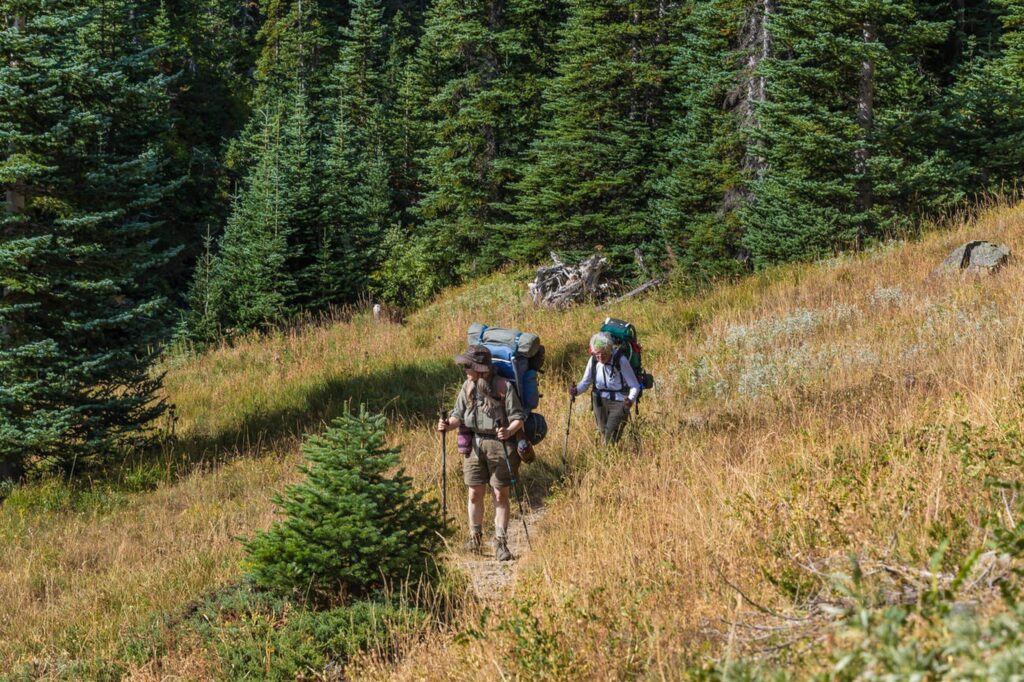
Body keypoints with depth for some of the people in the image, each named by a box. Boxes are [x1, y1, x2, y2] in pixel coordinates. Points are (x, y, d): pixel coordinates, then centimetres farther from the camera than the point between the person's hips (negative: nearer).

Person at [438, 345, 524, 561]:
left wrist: (509, 431, -27)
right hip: (474, 444, 4)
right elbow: (459, 415, 11)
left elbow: (518, 417, -8)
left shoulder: (503, 387, -10)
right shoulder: (467, 387, 5)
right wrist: (448, 425, -10)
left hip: (499, 444, -4)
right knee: (475, 494, 6)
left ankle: (500, 543, 6)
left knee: (500, 495, 2)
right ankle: (474, 538, 21)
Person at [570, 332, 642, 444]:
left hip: (619, 401, -5)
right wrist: (576, 390, -23)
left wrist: (631, 399, -40)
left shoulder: (621, 361, -24)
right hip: (599, 400, 5)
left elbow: (635, 386, -20)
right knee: (603, 433, 17)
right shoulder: (593, 360, -11)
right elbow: (585, 382, -1)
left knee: (611, 439, -12)